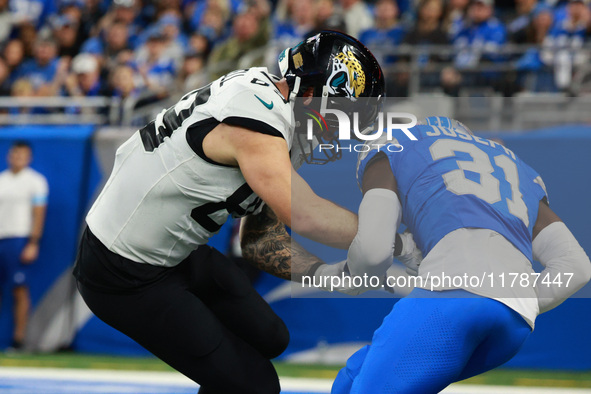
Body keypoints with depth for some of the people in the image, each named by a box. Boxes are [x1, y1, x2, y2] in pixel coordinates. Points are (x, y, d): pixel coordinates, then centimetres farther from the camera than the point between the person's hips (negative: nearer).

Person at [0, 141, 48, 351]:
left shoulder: (35, 181, 1)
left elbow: (38, 214, -5)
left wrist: (33, 244, -13)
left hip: (20, 239, -5)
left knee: (19, 290, -6)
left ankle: (19, 339, -6)